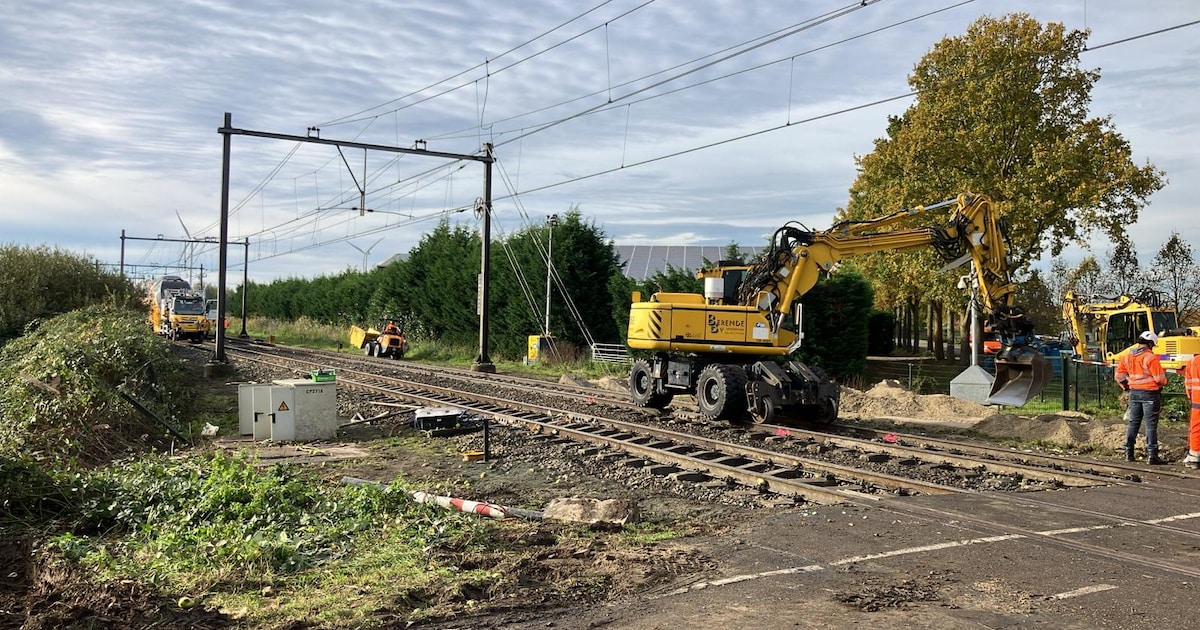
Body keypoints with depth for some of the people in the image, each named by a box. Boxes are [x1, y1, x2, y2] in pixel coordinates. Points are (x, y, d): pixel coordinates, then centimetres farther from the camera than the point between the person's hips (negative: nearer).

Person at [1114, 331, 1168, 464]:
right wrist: (1164, 381, 7)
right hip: (1150, 393, -6)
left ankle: (1129, 453, 14)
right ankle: (1151, 455, -3)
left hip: (1134, 393, 6)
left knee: (1133, 423, 12)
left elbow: (1119, 375, 9)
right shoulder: (1151, 358, -16)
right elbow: (1160, 378, -15)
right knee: (1151, 425, -1)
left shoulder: (1127, 356, 4)